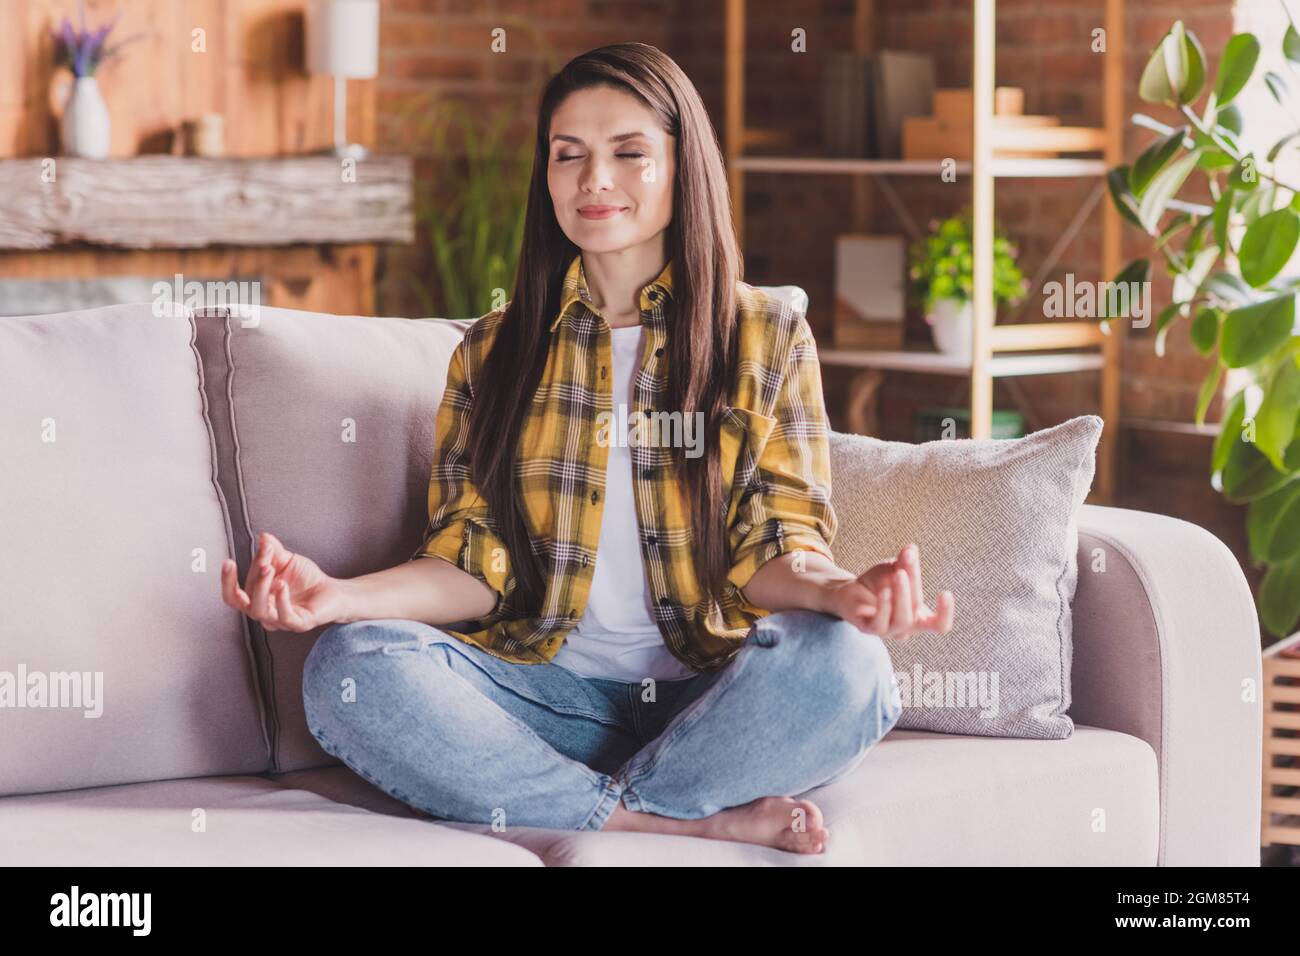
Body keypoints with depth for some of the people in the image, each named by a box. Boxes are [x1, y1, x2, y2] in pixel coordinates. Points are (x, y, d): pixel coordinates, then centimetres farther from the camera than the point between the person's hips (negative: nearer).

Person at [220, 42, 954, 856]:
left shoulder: (769, 339, 8)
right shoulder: (494, 353, 13)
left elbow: (773, 548, 0)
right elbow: (474, 565, 5)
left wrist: (836, 590, -25)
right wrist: (340, 596, -15)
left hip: (706, 697, -2)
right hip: (547, 690, 2)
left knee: (842, 665, -33)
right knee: (350, 668, -28)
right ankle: (704, 817, -27)